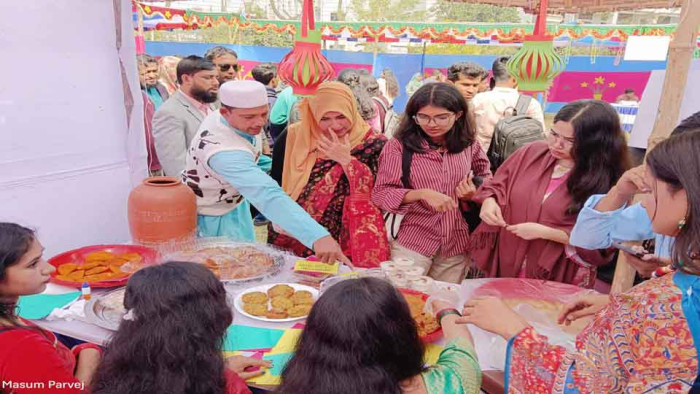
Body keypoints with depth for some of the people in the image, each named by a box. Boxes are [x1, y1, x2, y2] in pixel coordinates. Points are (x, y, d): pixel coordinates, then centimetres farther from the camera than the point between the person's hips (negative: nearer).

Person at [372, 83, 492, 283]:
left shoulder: (469, 146, 4)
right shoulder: (399, 146, -9)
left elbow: (485, 180, 20)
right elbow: (380, 193, -11)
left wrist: (473, 193, -3)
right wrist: (422, 193, -25)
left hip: (456, 246, 4)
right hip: (411, 243, -3)